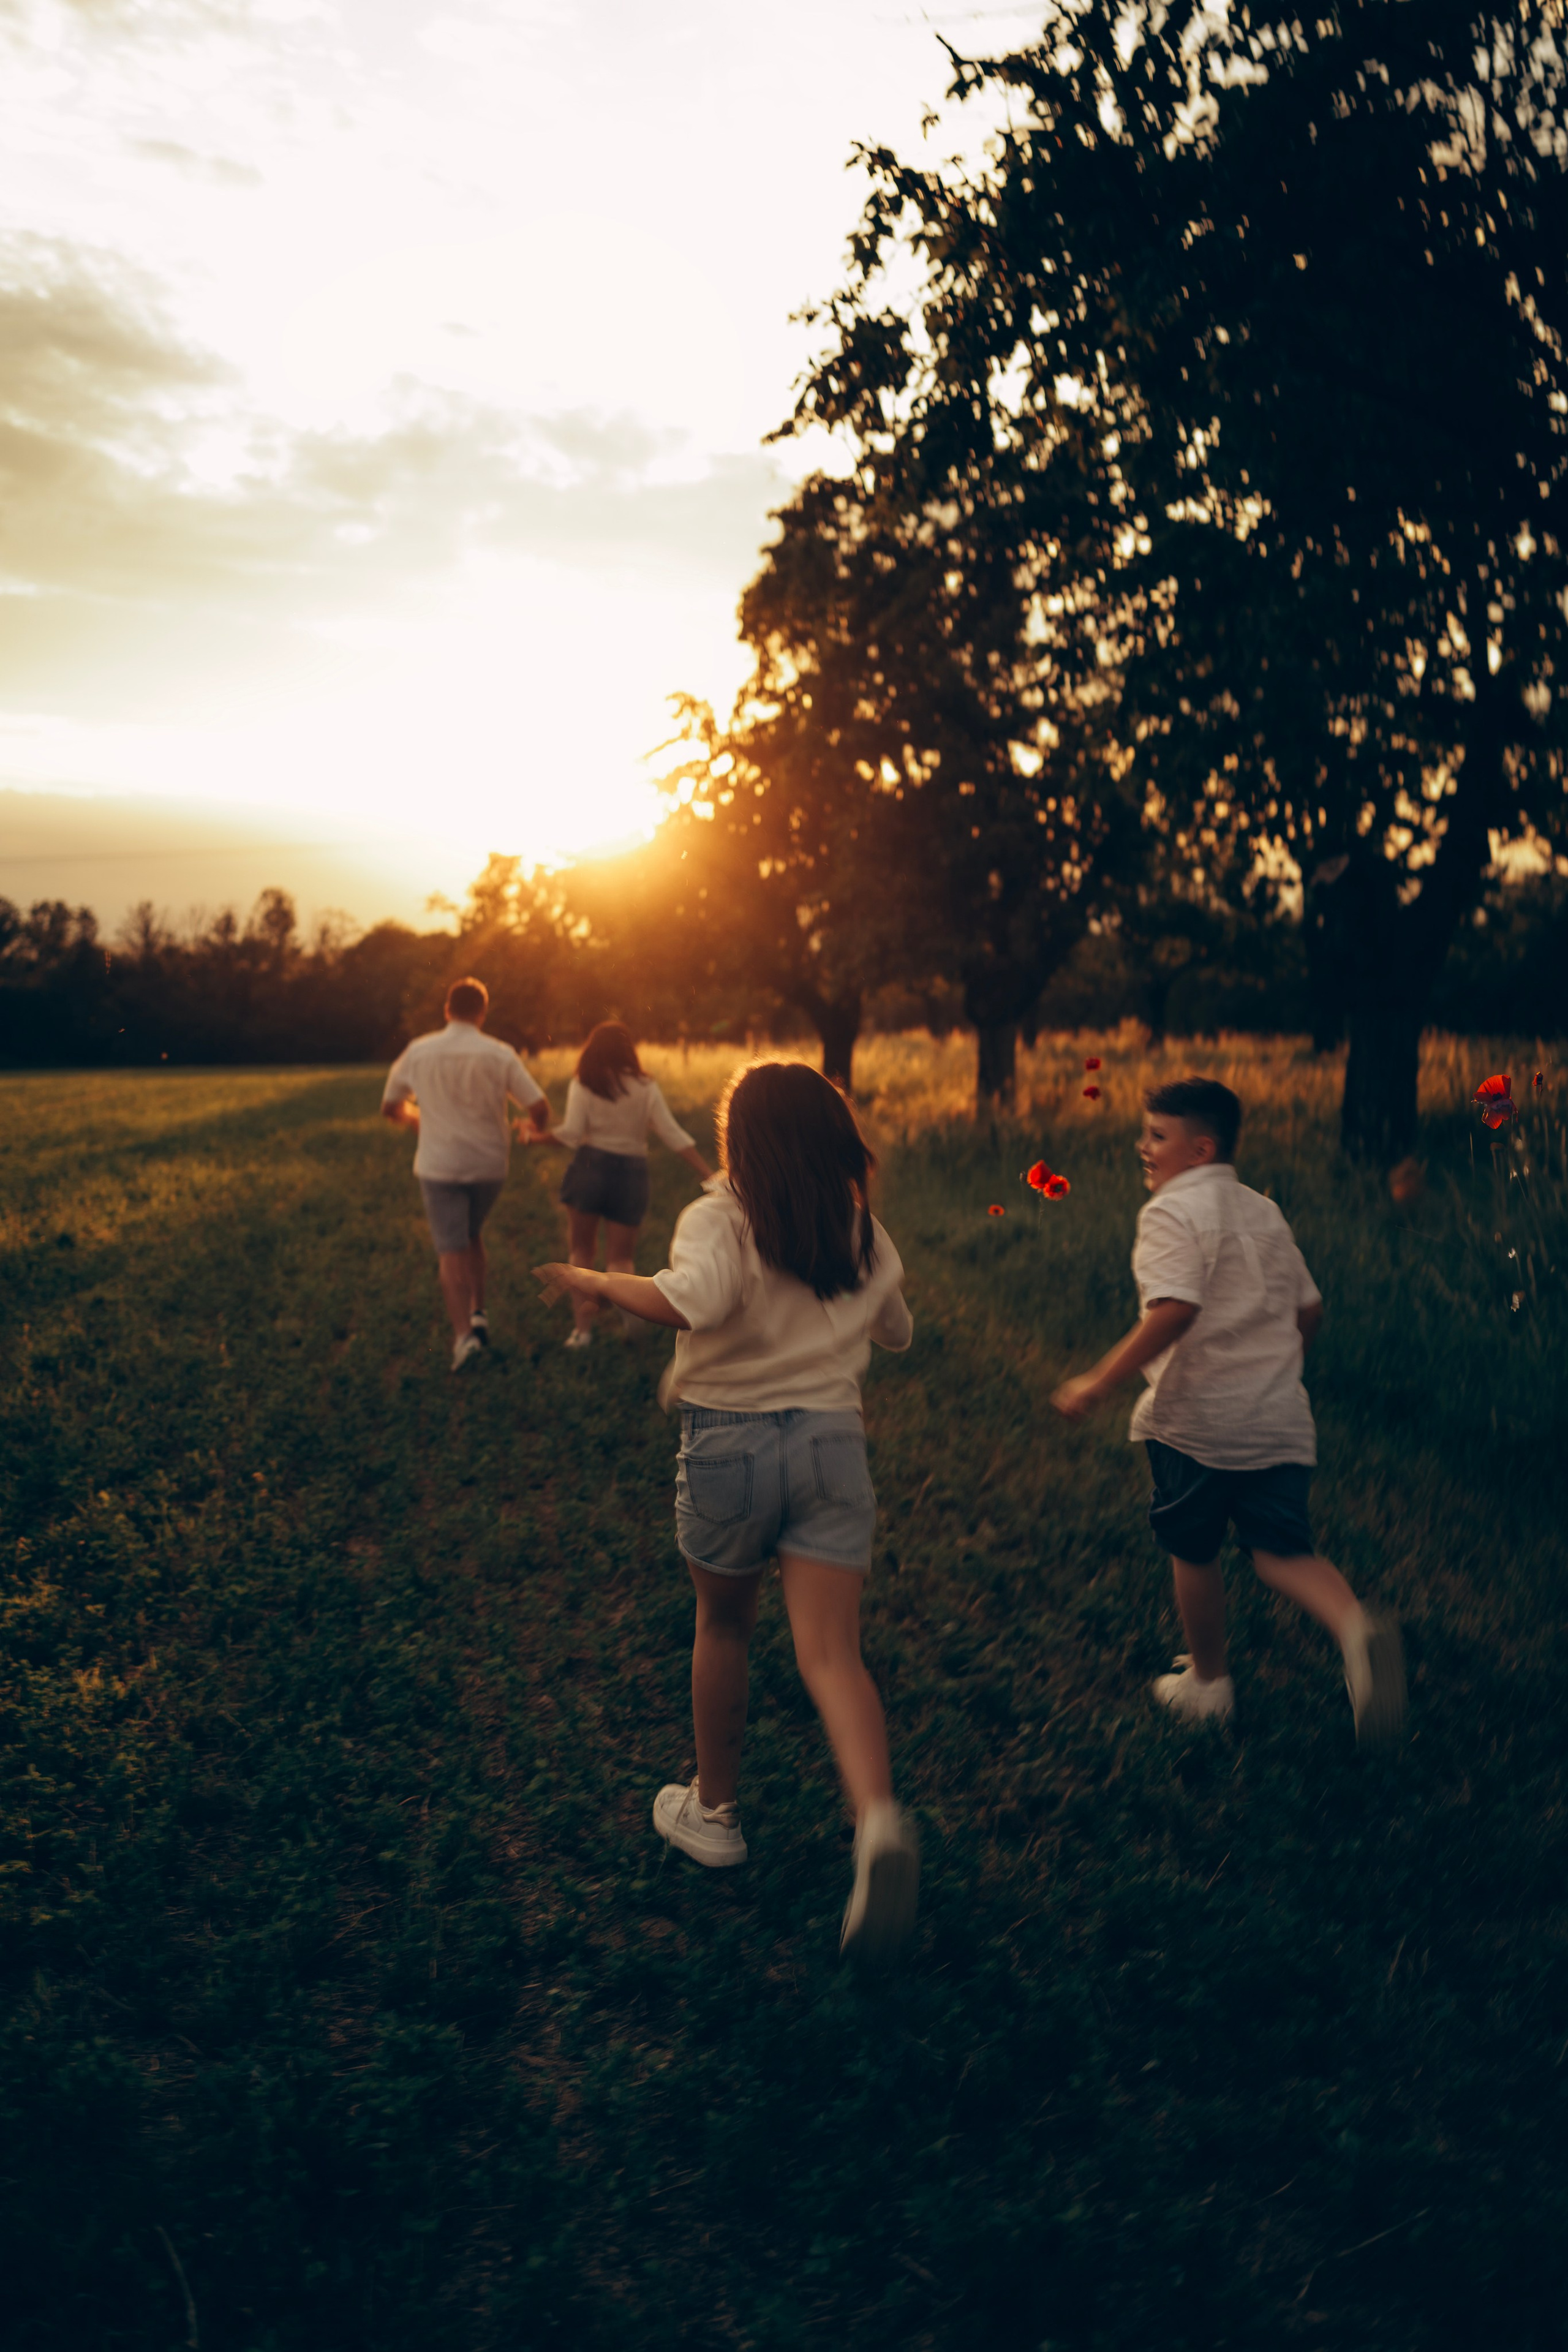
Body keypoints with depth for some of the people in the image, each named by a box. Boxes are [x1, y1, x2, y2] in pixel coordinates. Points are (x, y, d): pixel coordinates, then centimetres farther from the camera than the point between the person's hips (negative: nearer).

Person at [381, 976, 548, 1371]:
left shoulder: (418, 1052, -2)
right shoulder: (499, 1055, -6)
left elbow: (390, 1108, 9)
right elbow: (540, 1109, -9)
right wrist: (531, 1130, 14)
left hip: (439, 1165, -1)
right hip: (489, 1164, 1)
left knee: (451, 1251, 0)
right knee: (472, 1235, 24)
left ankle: (463, 1334, -13)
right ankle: (478, 1313, 17)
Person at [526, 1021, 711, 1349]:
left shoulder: (582, 1085, -2)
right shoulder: (645, 1088, 2)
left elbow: (571, 1135, -11)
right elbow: (674, 1135, -3)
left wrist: (537, 1137, 6)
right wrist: (709, 1174, -3)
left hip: (590, 1167, -1)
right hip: (632, 1172, 1)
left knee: (581, 1251, 14)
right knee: (620, 1257, 9)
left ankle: (582, 1325, 6)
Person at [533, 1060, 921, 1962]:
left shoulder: (719, 1218, -10)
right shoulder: (865, 1230, 7)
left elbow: (693, 1301, -31)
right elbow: (896, 1331, 21)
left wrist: (597, 1282, -17)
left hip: (730, 1440, -2)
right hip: (833, 1439, 3)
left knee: (723, 1627, 19)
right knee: (832, 1652, -2)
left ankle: (716, 1810, 36)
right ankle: (879, 1821, -26)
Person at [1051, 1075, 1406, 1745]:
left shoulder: (1172, 1212, -11)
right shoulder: (1264, 1212, 13)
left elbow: (1174, 1312, -24)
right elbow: (1309, 1309, 18)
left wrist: (1097, 1383, -21)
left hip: (1196, 1420, -6)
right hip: (1279, 1419, 6)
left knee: (1193, 1552, 13)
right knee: (1283, 1550, 7)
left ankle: (1208, 1682, 28)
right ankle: (1356, 1628, -22)